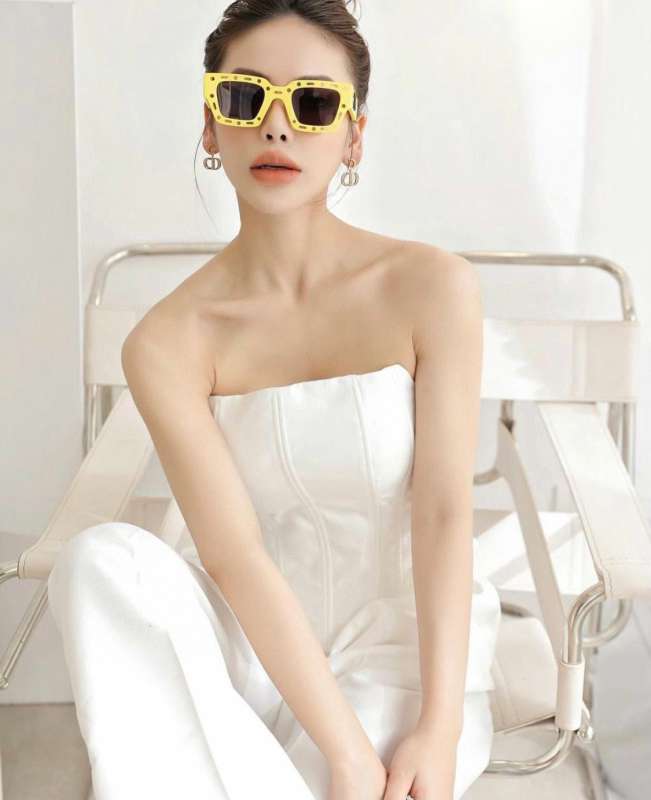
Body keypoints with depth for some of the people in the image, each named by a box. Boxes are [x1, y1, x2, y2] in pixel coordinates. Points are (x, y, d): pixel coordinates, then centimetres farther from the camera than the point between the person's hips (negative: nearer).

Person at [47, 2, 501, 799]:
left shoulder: (431, 287, -9)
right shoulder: (167, 344, -9)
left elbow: (444, 514, -13)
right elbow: (236, 557, -16)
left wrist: (437, 733, -22)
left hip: (409, 645, -1)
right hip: (263, 643, 2)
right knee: (102, 556, -25)